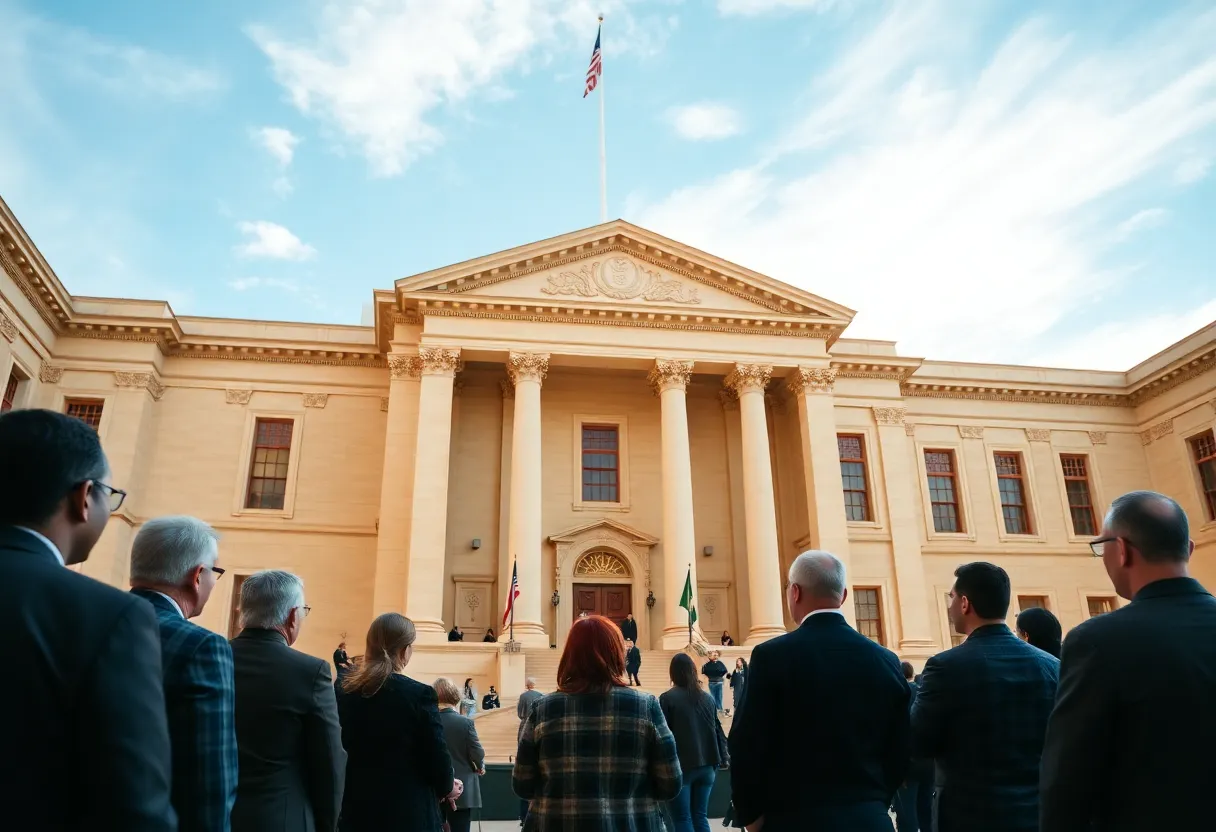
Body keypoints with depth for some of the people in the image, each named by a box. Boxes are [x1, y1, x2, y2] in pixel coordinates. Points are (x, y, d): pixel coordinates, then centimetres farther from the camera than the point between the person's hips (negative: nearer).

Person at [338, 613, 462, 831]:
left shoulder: (344, 693, 0)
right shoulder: (419, 694, -15)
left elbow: (339, 750, 8)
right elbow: (436, 754, -12)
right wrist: (447, 787, 10)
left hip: (356, 809, 5)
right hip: (409, 810, -4)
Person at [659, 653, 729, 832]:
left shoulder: (667, 698, -8)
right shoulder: (708, 698, 9)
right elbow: (717, 729, 12)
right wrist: (723, 758, 19)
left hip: (680, 766, -5)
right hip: (706, 765, 5)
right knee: (700, 816, 13)